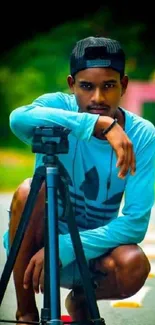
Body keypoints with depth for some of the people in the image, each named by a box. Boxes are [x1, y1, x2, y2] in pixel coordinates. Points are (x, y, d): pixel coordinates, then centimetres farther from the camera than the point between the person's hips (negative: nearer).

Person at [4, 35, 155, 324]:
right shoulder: (59, 106, -15)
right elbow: (19, 118, -40)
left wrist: (64, 248, -30)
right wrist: (98, 124, -47)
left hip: (92, 248, 0)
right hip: (35, 244, 0)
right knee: (28, 191, -30)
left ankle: (81, 300, 5)